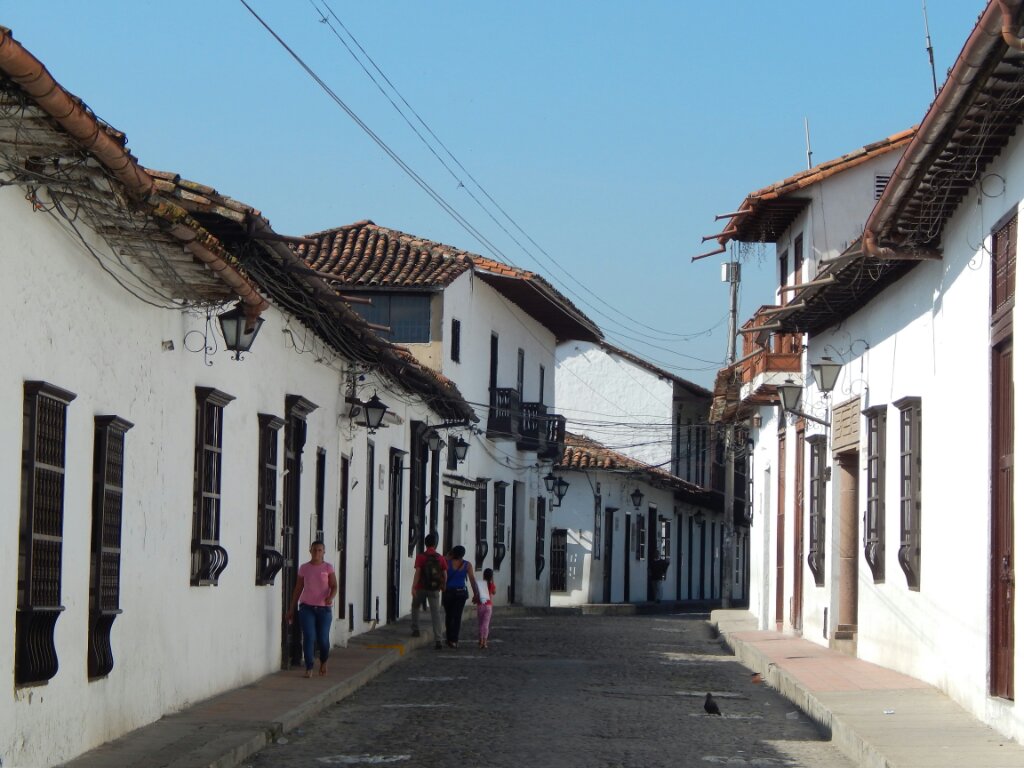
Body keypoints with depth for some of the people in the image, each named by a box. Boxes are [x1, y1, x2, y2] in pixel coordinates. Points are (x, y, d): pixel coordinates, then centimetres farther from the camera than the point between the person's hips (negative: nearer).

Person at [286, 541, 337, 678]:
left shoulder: (328, 568, 3)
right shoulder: (304, 568, 8)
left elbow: (334, 586, -5)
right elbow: (298, 589, 12)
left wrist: (330, 597, -28)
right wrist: (292, 610, 12)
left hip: (324, 608, -1)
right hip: (307, 606, 1)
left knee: (323, 639, -1)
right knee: (308, 637, -12)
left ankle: (323, 661, 29)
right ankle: (309, 668, -9)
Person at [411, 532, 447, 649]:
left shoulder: (421, 557, -5)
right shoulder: (441, 558, 2)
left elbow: (417, 572, -13)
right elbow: (445, 575, 3)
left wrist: (414, 587, -15)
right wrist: (443, 589, 15)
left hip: (421, 588, -1)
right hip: (435, 589, 1)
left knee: (415, 607, 25)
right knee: (436, 614, 0)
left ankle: (416, 630, 20)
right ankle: (438, 639, -8)